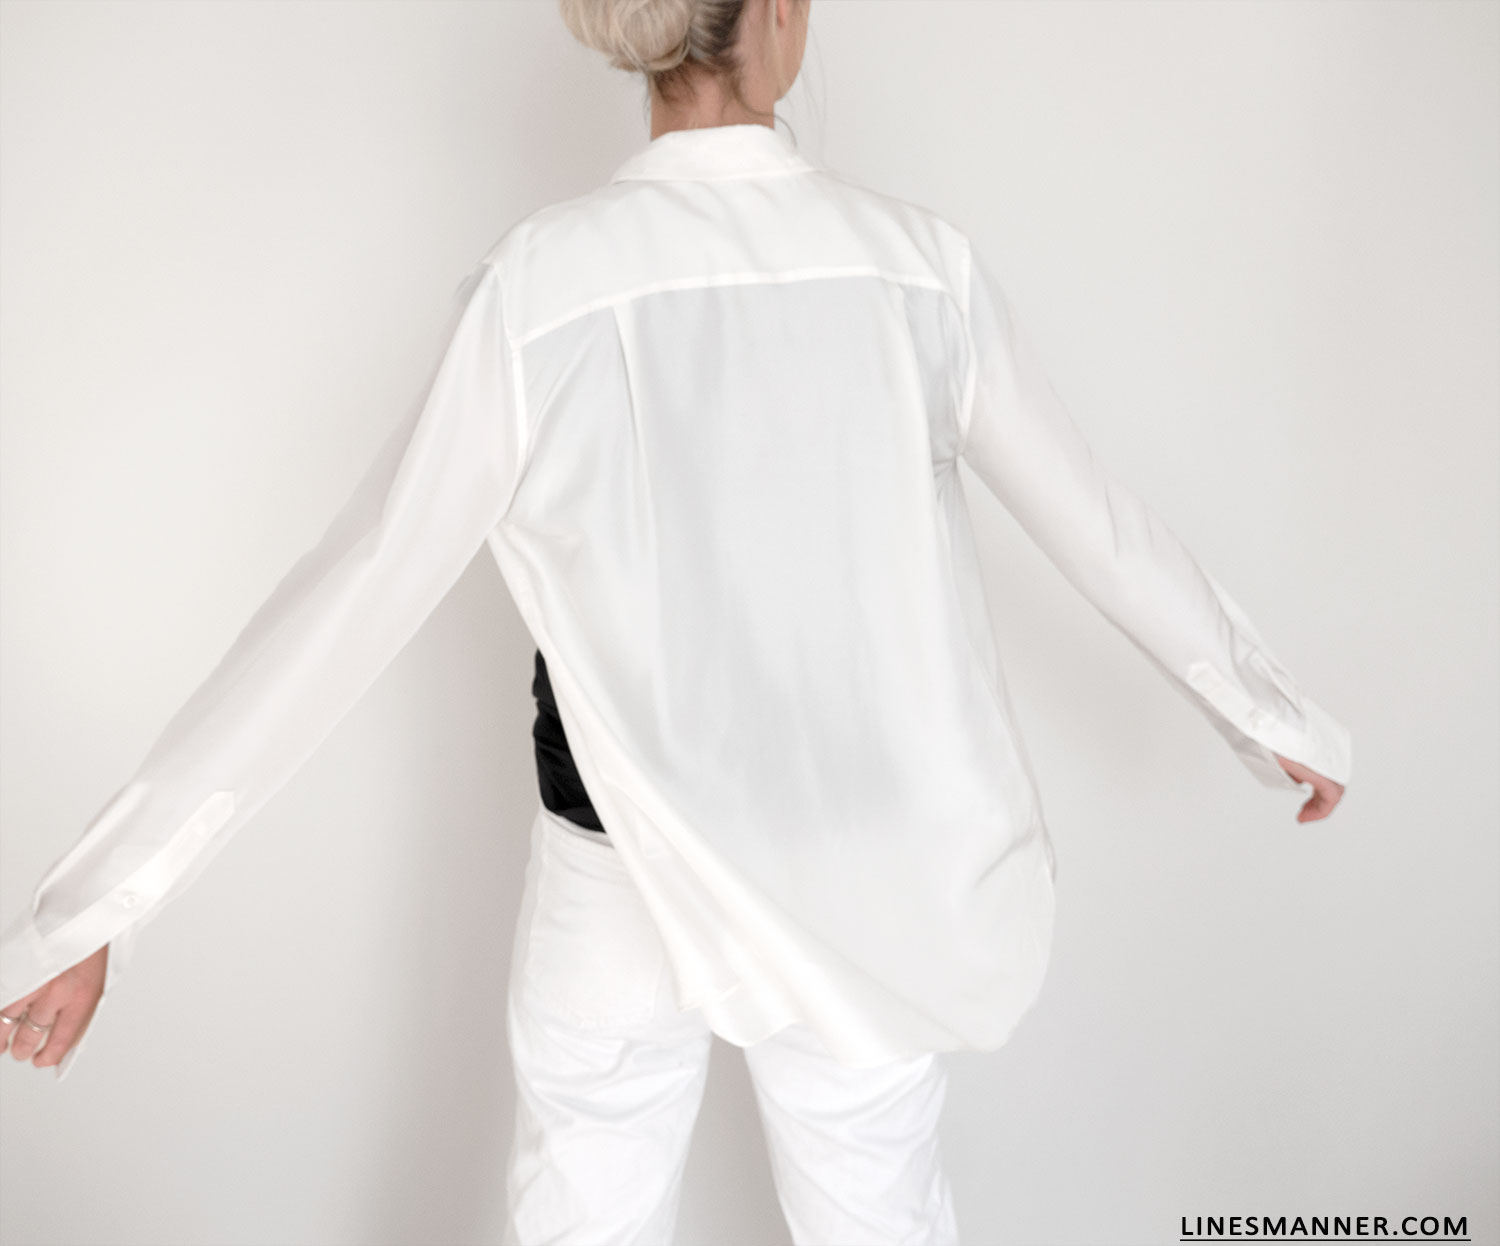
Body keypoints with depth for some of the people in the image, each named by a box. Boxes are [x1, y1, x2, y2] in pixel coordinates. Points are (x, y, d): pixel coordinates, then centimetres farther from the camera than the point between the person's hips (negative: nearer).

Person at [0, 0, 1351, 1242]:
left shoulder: (541, 283, -15)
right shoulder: (921, 261, -9)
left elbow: (347, 601, -16)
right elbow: (1099, 524, 1)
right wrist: (1280, 716, 18)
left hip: (625, 873, -1)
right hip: (860, 876, 2)